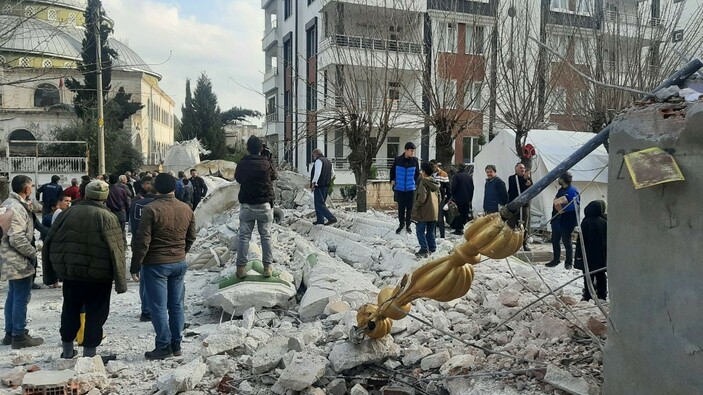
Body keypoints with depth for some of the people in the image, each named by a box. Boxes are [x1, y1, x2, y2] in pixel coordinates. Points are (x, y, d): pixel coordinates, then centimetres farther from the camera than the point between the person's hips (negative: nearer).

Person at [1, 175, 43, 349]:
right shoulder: (16, 207, -21)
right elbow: (17, 238, -27)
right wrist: (33, 252, -16)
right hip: (19, 261, -11)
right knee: (21, 298, -2)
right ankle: (19, 336, 7)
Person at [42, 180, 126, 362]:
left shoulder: (68, 213, 2)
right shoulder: (107, 218, -11)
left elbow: (49, 244, 7)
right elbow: (116, 251, -14)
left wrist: (49, 273, 15)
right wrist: (120, 281, -8)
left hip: (68, 273, 5)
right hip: (97, 276, -4)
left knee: (70, 311, 19)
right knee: (95, 313, 6)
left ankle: (67, 350, 30)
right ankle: (89, 354, 10)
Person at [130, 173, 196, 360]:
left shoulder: (151, 209, -14)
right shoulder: (186, 209, 3)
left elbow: (142, 241, -15)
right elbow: (191, 237, 12)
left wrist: (135, 267, -6)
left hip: (155, 264, -5)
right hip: (179, 263, 6)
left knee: (158, 307, 3)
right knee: (176, 305, 12)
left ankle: (164, 347, 7)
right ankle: (176, 345, 19)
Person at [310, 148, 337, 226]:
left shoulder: (318, 161, -9)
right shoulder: (328, 161, 19)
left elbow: (317, 173, -22)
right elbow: (332, 173, 28)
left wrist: (313, 183, -23)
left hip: (319, 186, -9)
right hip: (326, 186, 9)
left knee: (320, 204, -10)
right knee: (321, 203, 17)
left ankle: (331, 218, -19)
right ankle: (320, 220, 17)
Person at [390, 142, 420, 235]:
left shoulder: (415, 161, -3)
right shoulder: (398, 160, -6)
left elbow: (417, 173, 11)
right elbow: (392, 170, 10)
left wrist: (415, 183, 4)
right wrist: (392, 180, 2)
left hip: (411, 189, 1)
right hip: (400, 188, -1)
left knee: (409, 208, 6)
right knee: (401, 208, 7)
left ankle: (408, 225, 20)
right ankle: (401, 224, 22)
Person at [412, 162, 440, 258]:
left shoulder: (423, 183, -13)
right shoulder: (435, 183, 12)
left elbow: (421, 197, -21)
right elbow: (439, 197, 17)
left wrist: (415, 207, -13)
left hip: (424, 212, -8)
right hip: (434, 212, 8)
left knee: (420, 230, -2)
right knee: (430, 231, 15)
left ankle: (424, 250, -8)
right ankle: (432, 249, 18)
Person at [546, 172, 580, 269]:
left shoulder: (572, 191, -17)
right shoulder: (561, 190, 12)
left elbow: (576, 205, -25)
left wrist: (564, 209, -28)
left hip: (566, 222, -9)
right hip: (557, 220, 9)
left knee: (566, 242, 4)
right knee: (555, 241, 14)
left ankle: (569, 262, 18)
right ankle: (556, 260, 27)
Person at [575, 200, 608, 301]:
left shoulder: (586, 222, -14)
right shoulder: (605, 222, 0)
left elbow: (581, 240, -13)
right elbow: (608, 239, 8)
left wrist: (579, 254, -5)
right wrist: (607, 253, 18)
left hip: (588, 255, -4)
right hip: (602, 256, 4)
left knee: (588, 277, 1)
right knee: (601, 276, 12)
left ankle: (588, 296, 2)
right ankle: (602, 296, 18)